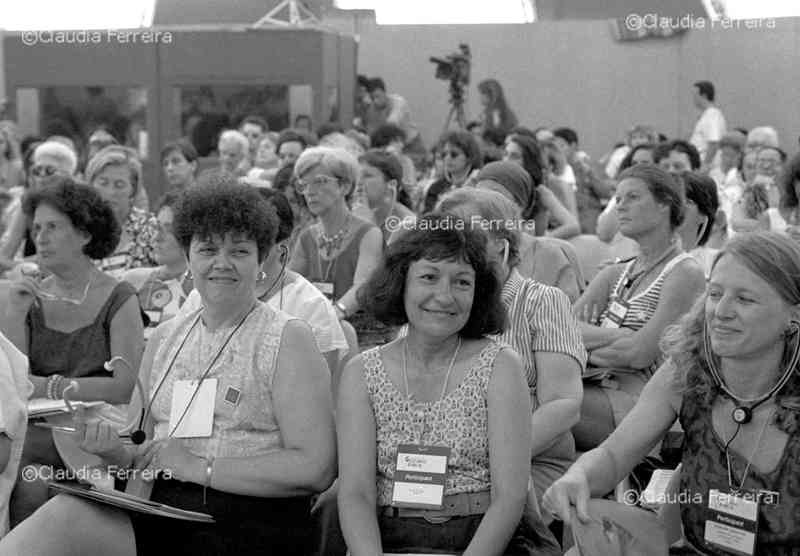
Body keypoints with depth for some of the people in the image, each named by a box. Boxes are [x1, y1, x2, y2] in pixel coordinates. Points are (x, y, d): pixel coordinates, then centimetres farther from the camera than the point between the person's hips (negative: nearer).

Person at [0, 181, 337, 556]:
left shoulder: (288, 339, 0)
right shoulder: (164, 339, 16)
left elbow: (315, 469, -9)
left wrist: (198, 466, -11)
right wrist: (116, 451, -3)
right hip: (159, 509, 4)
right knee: (62, 516, -27)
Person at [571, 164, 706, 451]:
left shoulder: (685, 273, -2)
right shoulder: (614, 274, 21)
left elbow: (640, 354, -13)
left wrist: (587, 338, 1)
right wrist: (613, 337, -11)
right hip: (598, 390, 6)